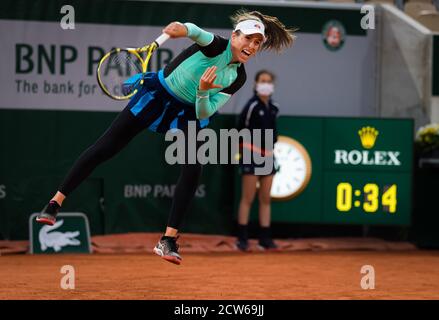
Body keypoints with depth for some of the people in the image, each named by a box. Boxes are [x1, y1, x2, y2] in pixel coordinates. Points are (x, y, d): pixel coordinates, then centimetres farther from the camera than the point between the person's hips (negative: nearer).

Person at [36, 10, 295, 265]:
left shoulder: (238, 78, -7)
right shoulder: (216, 46, -21)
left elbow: (204, 113, -9)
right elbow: (198, 34, -46)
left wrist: (203, 92, -30)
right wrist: (183, 29, -68)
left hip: (189, 113, 4)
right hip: (157, 96, -4)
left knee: (193, 169, -16)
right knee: (104, 149, -5)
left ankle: (169, 241, -8)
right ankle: (55, 203, 6)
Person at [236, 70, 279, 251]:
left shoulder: (273, 108, 9)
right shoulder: (252, 106, -11)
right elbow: (241, 129, -7)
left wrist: (272, 146, 13)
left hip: (268, 156, 6)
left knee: (265, 199, 7)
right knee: (248, 198, -5)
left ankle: (265, 238, 11)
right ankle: (242, 238, -3)